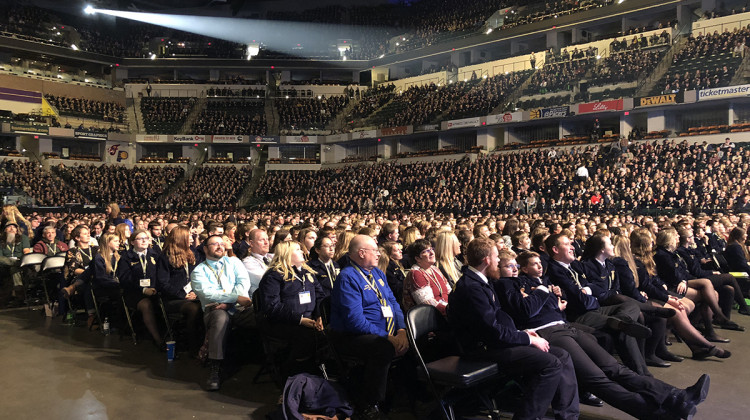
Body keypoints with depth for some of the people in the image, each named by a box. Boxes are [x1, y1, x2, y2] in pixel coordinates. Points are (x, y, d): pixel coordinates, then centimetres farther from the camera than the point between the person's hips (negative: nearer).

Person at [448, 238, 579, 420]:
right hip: (485, 349, -10)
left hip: (496, 341, 10)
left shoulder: (480, 282, 14)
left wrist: (521, 333, 7)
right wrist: (529, 339, -11)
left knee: (563, 356, 1)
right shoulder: (471, 288, -19)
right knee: (551, 364, -22)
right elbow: (492, 330, -21)